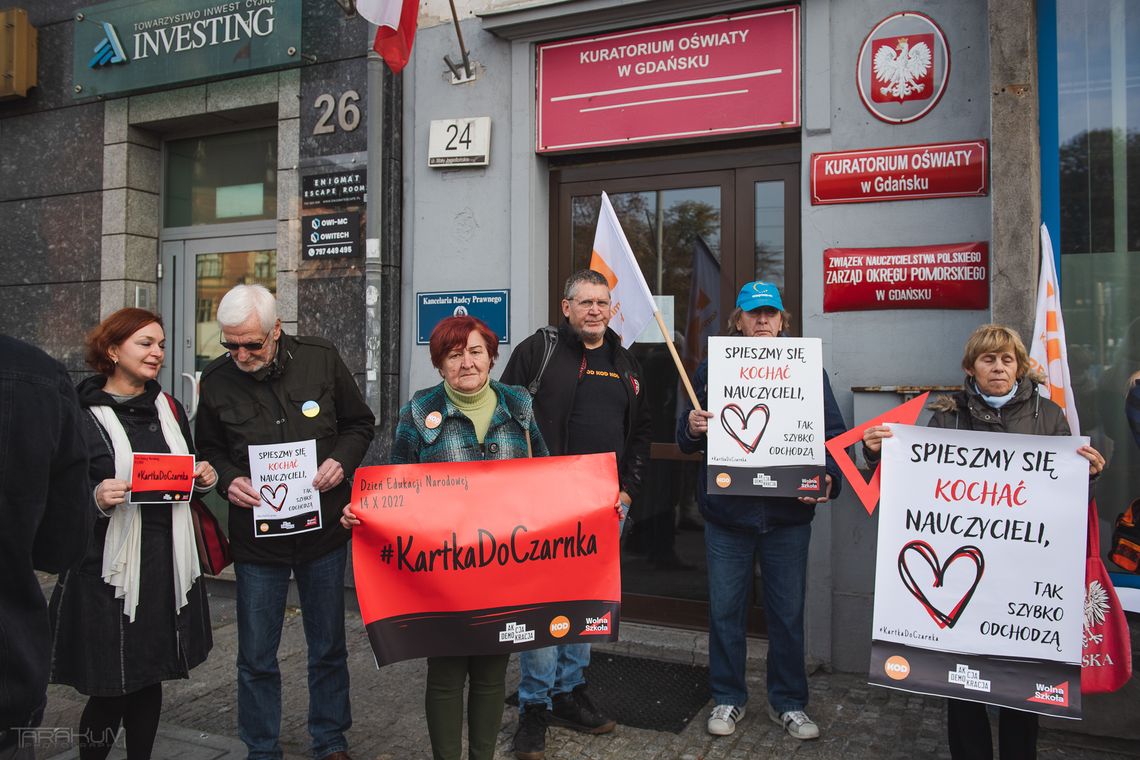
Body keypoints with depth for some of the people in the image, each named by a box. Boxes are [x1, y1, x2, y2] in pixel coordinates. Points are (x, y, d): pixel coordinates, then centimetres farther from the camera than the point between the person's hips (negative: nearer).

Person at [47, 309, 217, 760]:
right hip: (109, 570, -5)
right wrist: (98, 500, -26)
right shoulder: (82, 415, -7)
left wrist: (204, 478, 0)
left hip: (168, 566, 5)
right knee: (110, 691, 3)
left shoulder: (169, 410, 12)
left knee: (149, 680, 16)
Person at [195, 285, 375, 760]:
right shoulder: (216, 379, -4)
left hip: (323, 529, 0)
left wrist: (341, 460, -14)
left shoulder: (321, 359, -7)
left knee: (328, 649, 15)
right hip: (256, 538, 0)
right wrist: (228, 479, -11)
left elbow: (360, 423, 4)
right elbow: (209, 449, 9)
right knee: (256, 658, 10)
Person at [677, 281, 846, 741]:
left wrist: (827, 478, -16)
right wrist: (691, 427, -18)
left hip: (788, 513, 0)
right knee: (725, 609, 10)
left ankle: (788, 702, 30)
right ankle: (728, 698, 28)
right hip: (726, 510, 0)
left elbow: (834, 434, 1)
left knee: (788, 612, 11)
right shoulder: (713, 368, 4)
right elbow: (686, 440, 5)